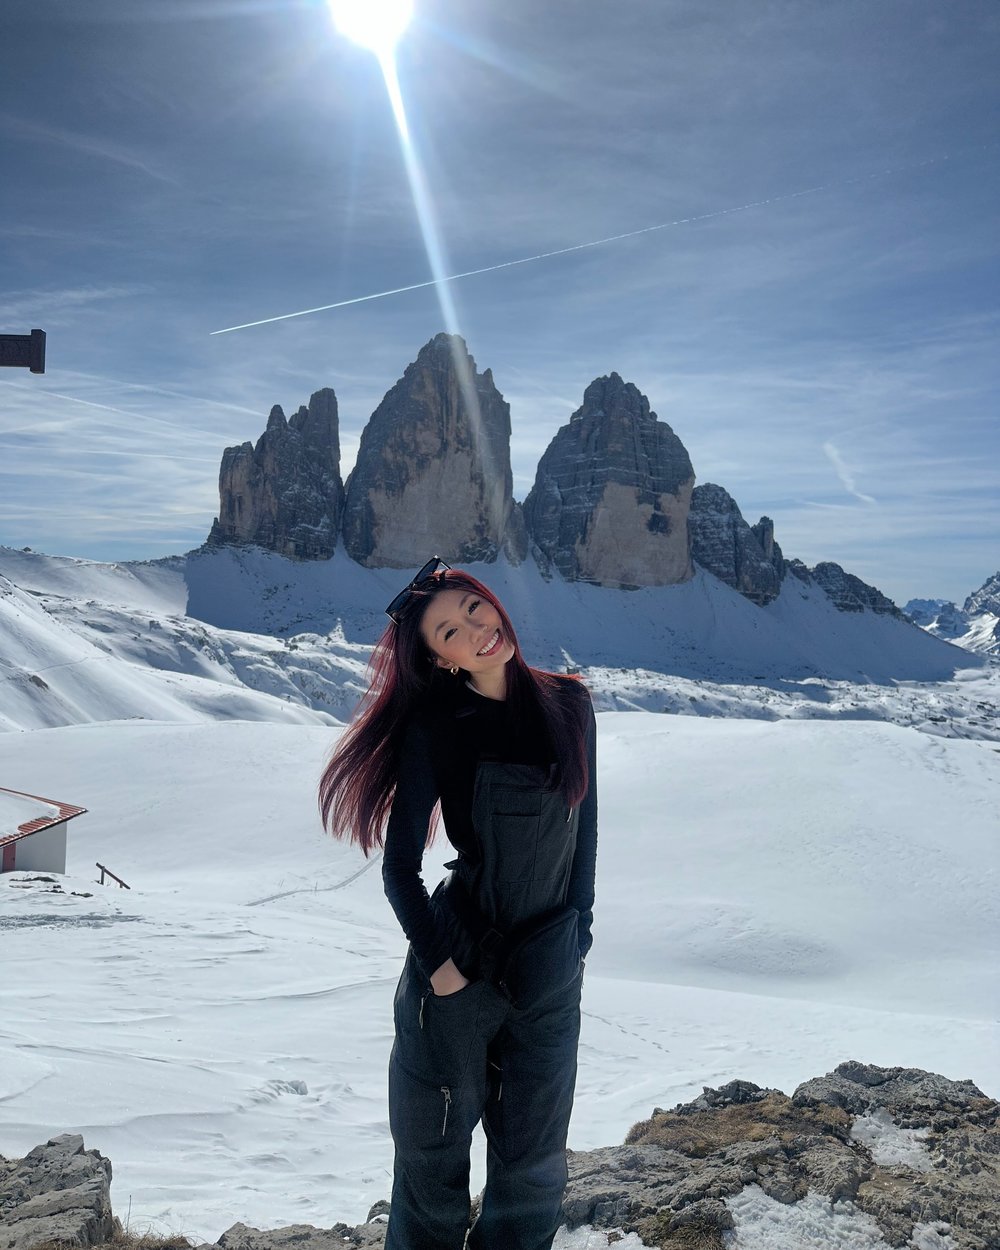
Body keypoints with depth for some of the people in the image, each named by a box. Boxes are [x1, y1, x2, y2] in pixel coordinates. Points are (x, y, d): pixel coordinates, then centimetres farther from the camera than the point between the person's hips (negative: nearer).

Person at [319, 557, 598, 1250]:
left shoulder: (569, 704, -3)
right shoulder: (436, 728, -13)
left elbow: (584, 830, 6)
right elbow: (399, 865, -8)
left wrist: (579, 933, 6)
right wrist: (438, 962, -10)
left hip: (551, 972, 3)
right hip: (459, 968, -3)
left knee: (533, 1162, 19)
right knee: (434, 1152, 16)